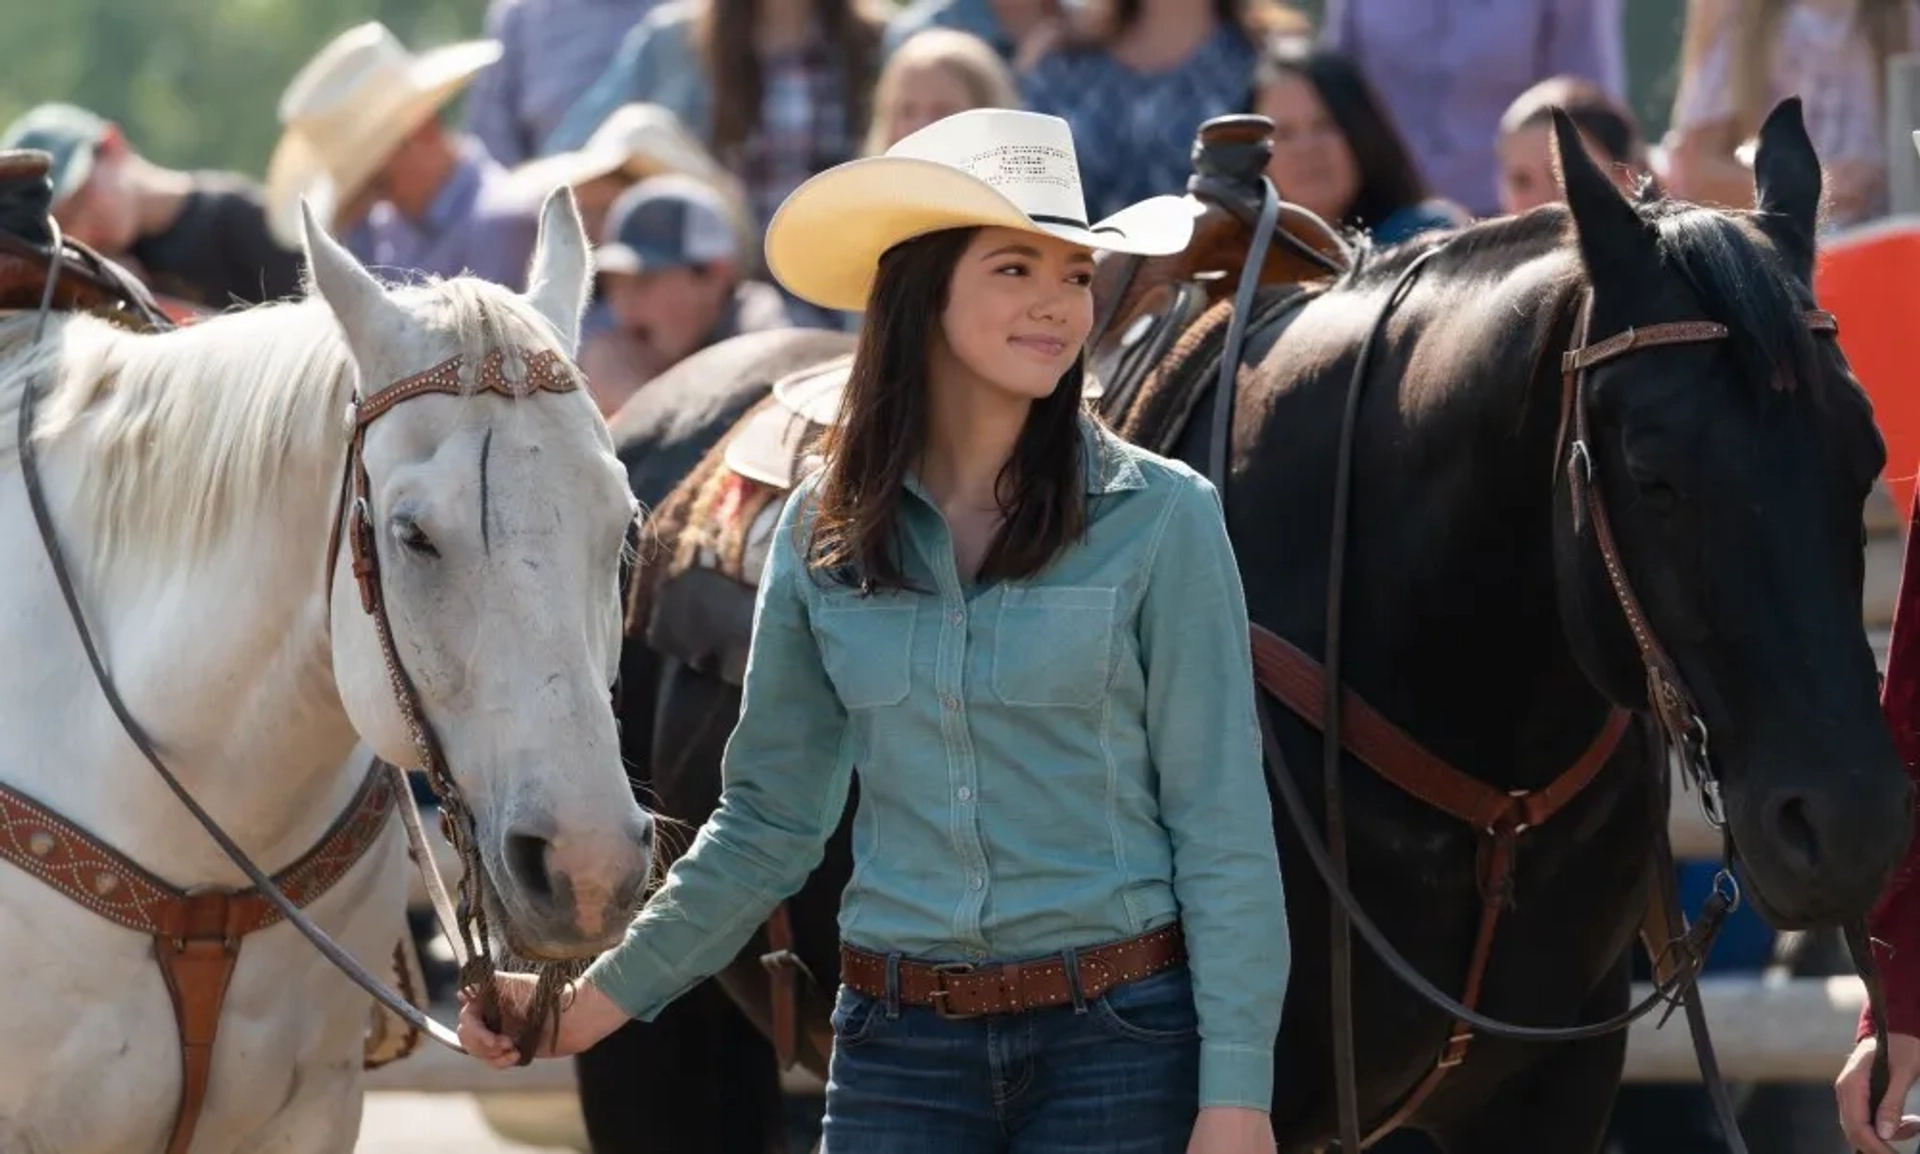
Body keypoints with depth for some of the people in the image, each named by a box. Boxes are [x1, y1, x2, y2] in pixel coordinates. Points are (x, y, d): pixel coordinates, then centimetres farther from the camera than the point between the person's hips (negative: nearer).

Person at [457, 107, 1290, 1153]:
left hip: (1122, 1038, -2)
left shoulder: (1159, 518, -4)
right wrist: (602, 999, 10)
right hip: (899, 1047, 3)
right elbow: (770, 820, 13)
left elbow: (1220, 821, -5)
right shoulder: (822, 535, 5)